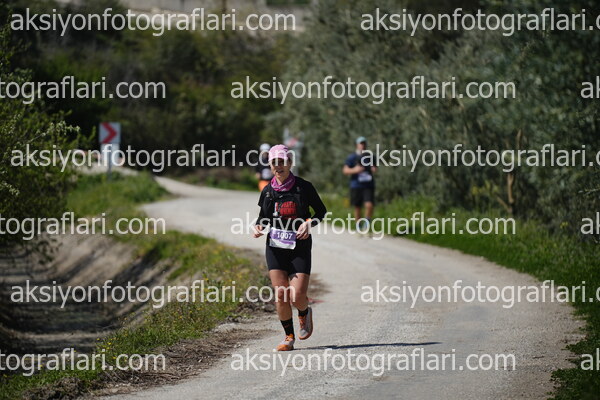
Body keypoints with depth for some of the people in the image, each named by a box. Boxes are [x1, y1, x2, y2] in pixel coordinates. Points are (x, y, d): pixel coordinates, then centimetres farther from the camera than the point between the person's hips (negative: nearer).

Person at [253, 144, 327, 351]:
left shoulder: (304, 187, -3)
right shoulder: (267, 191, 6)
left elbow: (321, 210, 7)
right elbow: (263, 217, 18)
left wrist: (309, 223, -12)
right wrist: (258, 227, -4)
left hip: (300, 247, -2)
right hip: (275, 248, 2)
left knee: (297, 295, -10)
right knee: (280, 294, -6)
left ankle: (305, 314, 26)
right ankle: (289, 337, 9)